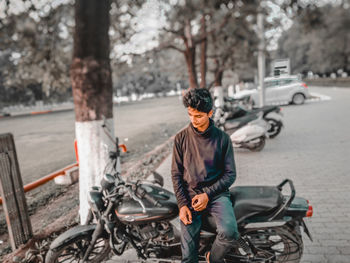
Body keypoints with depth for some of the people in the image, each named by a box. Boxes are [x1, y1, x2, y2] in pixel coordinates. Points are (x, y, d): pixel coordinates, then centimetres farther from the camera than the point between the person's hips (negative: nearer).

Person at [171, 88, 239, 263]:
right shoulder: (181, 138, 3)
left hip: (216, 193, 0)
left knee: (230, 232, -24)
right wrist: (182, 204, -6)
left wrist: (208, 194, -10)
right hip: (189, 195, 1)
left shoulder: (222, 138, 1)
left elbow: (230, 174, 2)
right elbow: (176, 174, 4)